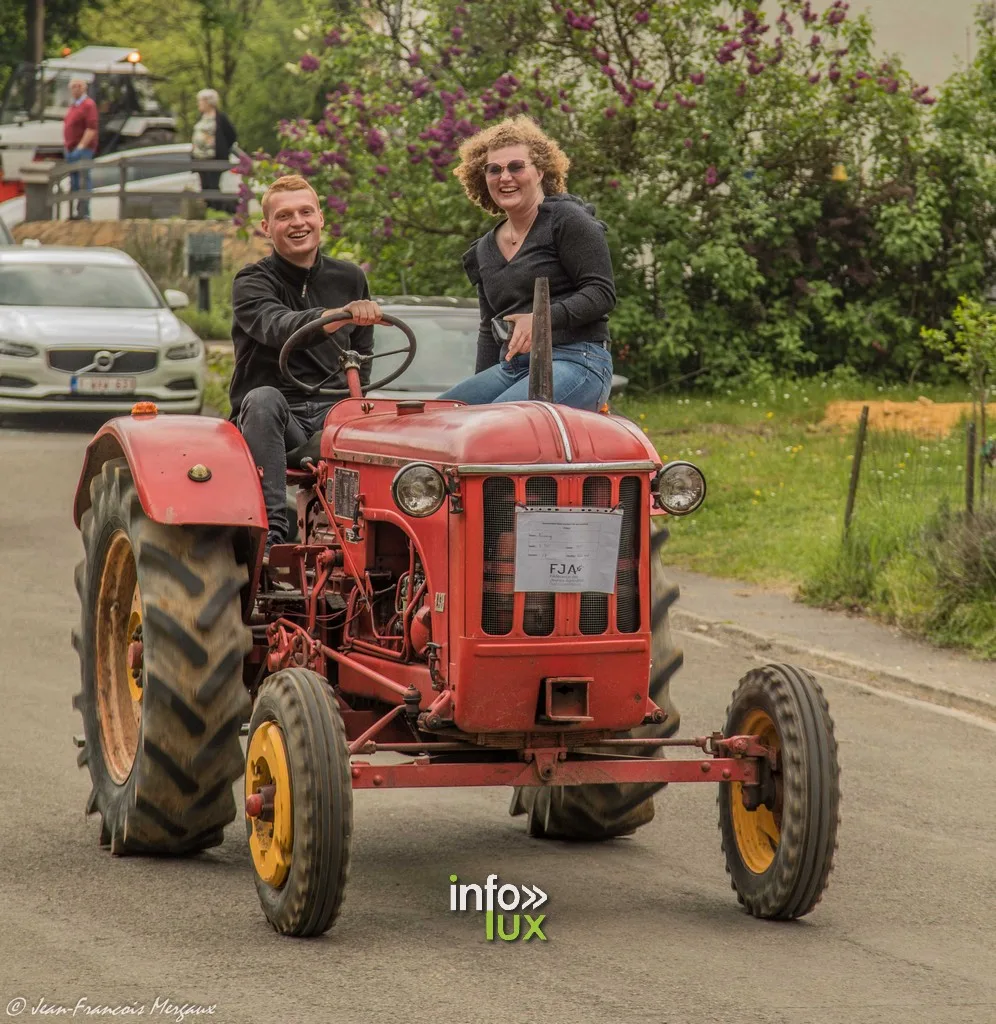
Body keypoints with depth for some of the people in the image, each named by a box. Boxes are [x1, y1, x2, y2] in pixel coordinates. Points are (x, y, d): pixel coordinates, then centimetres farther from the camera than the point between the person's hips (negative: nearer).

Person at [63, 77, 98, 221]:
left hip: (82, 150, -9)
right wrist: (66, 146, 18)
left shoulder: (88, 105, -9)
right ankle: (75, 212, 14)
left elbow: (92, 128, -17)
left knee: (83, 181, -10)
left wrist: (81, 146, -21)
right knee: (74, 182, 10)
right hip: (70, 150, 9)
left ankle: (84, 213, -10)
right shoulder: (72, 106, 19)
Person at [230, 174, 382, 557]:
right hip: (276, 422, -2)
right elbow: (277, 327, -23)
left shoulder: (350, 280, 16)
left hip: (332, 413, 3)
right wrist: (334, 317, -43)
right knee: (264, 400, -39)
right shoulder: (252, 283, 0)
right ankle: (272, 531, -46)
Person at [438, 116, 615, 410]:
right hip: (510, 368, 7)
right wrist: (481, 387, 15)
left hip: (577, 361, -7)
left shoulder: (568, 220, -1)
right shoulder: (485, 250, 21)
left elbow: (602, 293, -10)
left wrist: (543, 318, -22)